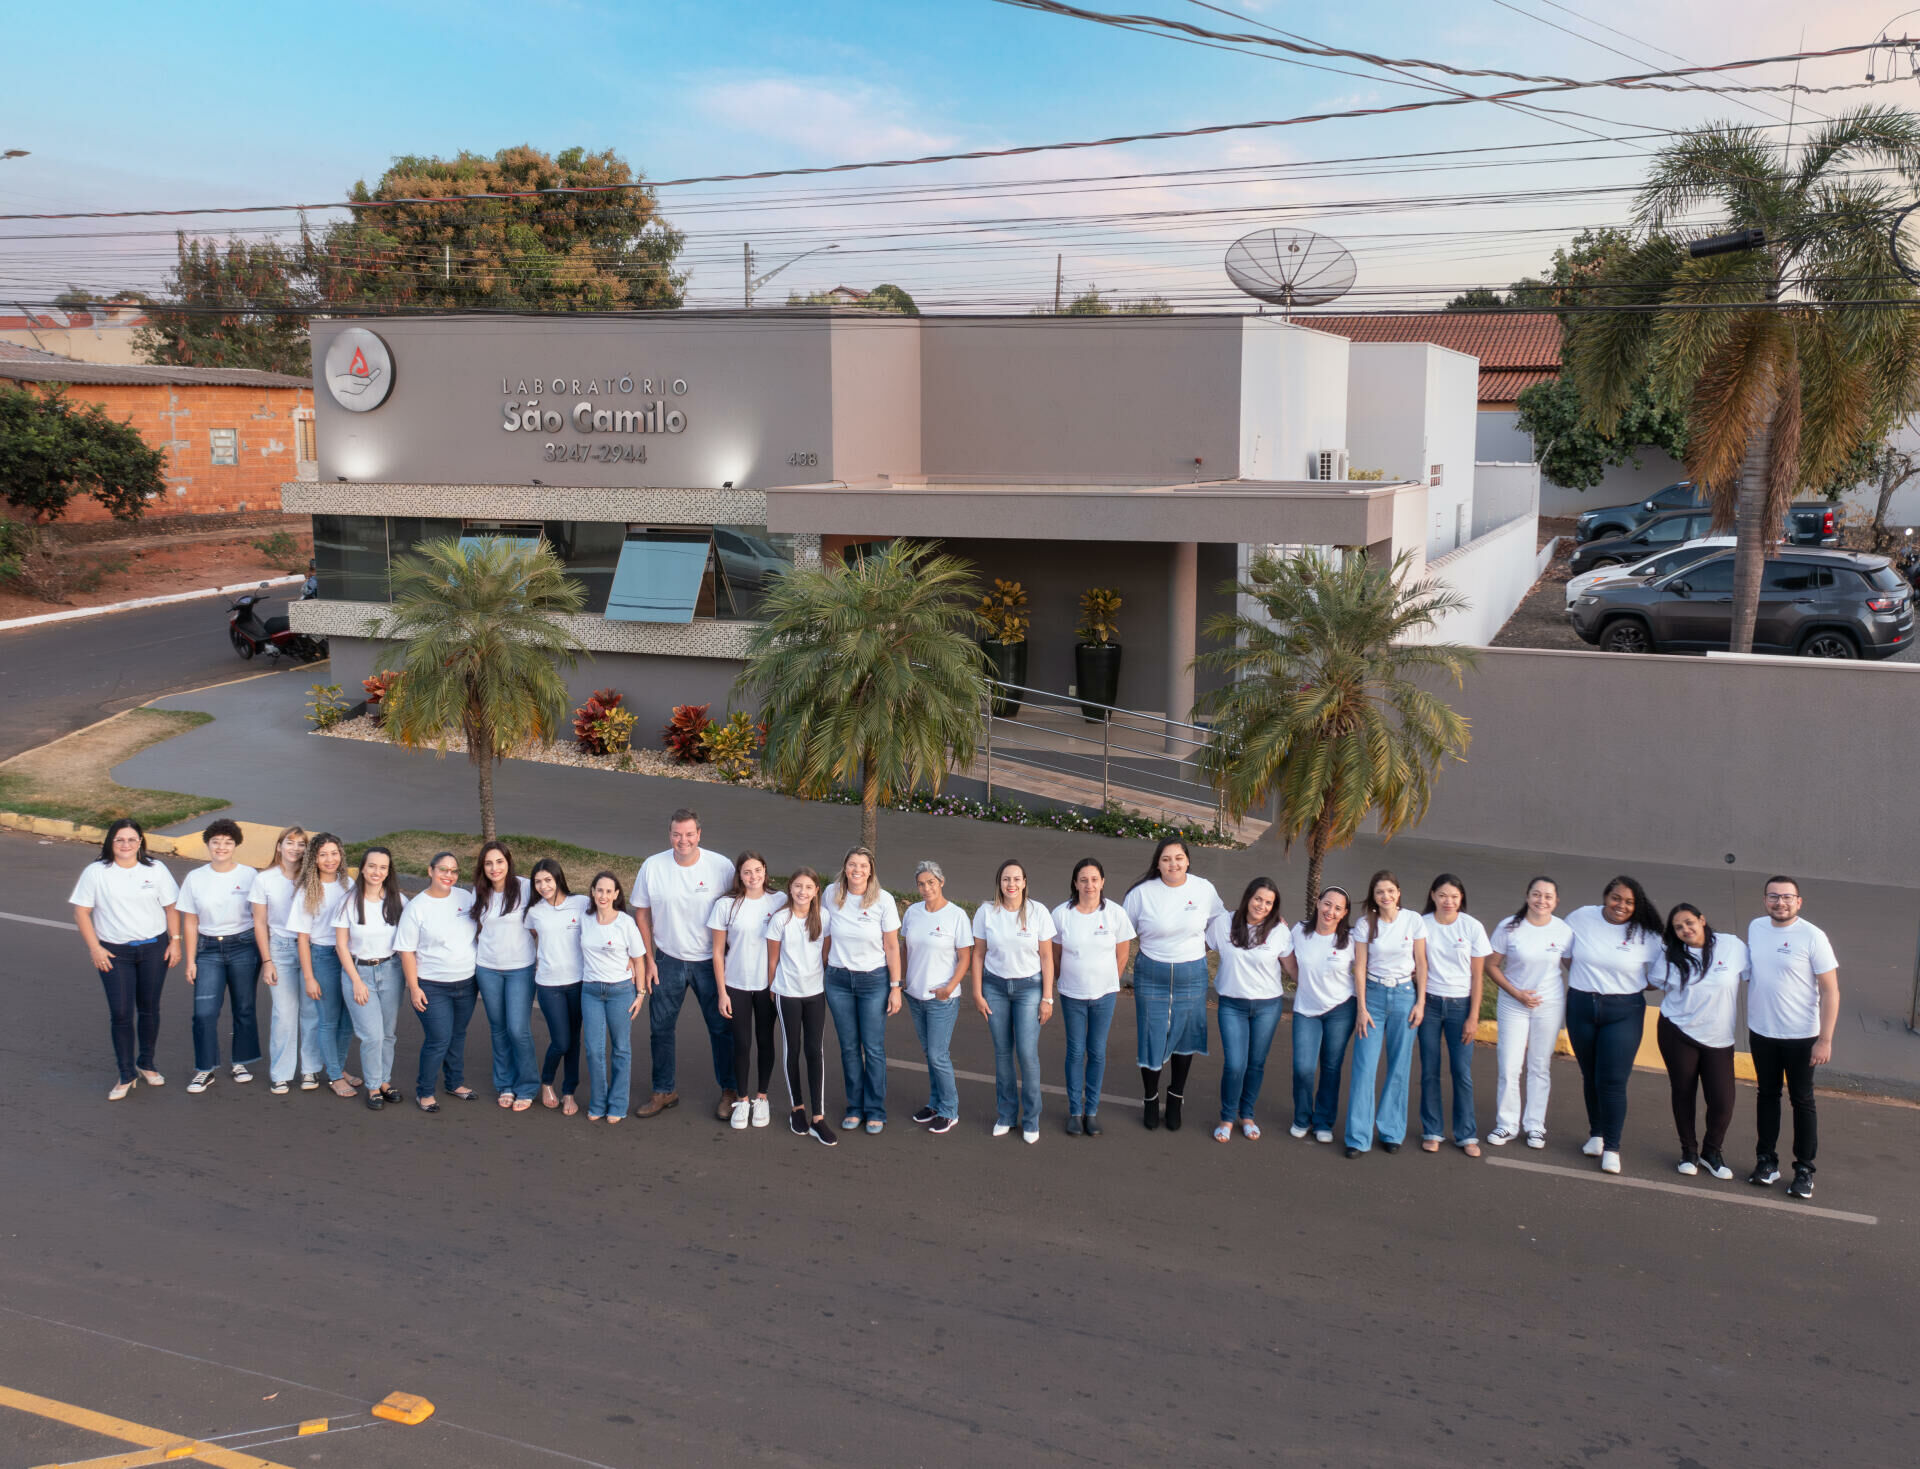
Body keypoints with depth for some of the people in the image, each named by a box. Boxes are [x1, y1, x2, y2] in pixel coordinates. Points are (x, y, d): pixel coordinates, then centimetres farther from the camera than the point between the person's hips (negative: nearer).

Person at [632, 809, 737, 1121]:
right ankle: (664, 1092, 26)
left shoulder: (721, 867, -11)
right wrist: (649, 960, 0)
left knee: (722, 1028, 6)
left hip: (711, 961, -2)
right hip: (668, 960, 2)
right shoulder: (652, 867, -7)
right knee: (660, 1028, 9)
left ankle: (729, 1091, 22)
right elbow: (641, 914, 2)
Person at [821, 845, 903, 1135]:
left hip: (874, 980, -2)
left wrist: (895, 987, -6)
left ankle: (875, 1111, 13)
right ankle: (855, 1108, 22)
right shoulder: (831, 894, -3)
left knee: (874, 1048, 0)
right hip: (838, 980, 2)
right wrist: (825, 968, 9)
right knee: (849, 1047, 9)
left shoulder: (883, 900, -10)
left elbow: (892, 947, -5)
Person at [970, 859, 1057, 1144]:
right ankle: (1005, 1114, 20)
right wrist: (977, 993, 2)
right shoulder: (986, 912, -3)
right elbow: (978, 955, 4)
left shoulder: (1038, 912, -6)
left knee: (1027, 1053, -7)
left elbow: (1047, 957, -2)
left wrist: (1047, 998, -4)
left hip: (1029, 987, -1)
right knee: (1002, 1052, 6)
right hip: (995, 986, 2)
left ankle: (1031, 1120, 8)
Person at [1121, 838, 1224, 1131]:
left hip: (1191, 974, 1)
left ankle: (1175, 1099, 30)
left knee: (1185, 1037, 10)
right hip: (1151, 975, -1)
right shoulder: (1142, 892, -8)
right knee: (1151, 1038, 4)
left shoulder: (1204, 889, -3)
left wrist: (1204, 947, 8)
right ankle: (1151, 1100, 26)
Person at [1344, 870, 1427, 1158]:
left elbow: (1421, 964, 2)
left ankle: (1391, 1132, 17)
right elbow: (1360, 967, 0)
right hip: (1373, 995, 0)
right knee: (1364, 1067, -4)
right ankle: (1358, 1137, 1)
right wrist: (1362, 1007, -5)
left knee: (1399, 1067, 4)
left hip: (1405, 996, 0)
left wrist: (1420, 1002, -3)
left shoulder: (1414, 921, -3)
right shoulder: (1366, 924, -2)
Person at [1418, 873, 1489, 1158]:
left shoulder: (1472, 927, -4)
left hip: (1460, 1005, -1)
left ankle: (1467, 1135, 11)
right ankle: (1432, 1131, 16)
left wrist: (1473, 1016, -4)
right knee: (1429, 1071, 4)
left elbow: (1477, 976, 0)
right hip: (1429, 1003, 1)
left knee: (1462, 1072, -2)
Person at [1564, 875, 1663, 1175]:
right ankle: (1596, 1133, 31)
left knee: (1612, 1081, -7)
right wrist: (1584, 978, 8)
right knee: (1590, 1076, 14)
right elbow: (1563, 951, 15)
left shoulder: (1646, 935, -7)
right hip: (1581, 1007, 3)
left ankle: (1612, 1147, 5)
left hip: (1623, 1012, -2)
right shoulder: (1580, 918, -3)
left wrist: (1634, 987, -8)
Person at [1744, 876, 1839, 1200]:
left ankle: (1804, 1170, 15)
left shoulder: (1812, 937, -15)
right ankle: (1766, 1160, 24)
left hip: (1801, 1036, -4)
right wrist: (1748, 1018, 12)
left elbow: (1830, 991, -13)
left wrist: (1825, 1040, -16)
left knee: (1802, 1101, 6)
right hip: (1761, 1032, 4)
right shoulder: (1755, 928, 0)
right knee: (1767, 1095, 14)